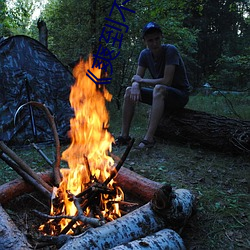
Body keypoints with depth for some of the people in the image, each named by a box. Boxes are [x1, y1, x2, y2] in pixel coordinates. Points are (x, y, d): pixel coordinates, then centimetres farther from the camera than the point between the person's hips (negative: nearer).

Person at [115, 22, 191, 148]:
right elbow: (137, 78, -2)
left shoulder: (170, 50, -20)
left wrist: (141, 80, -16)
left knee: (159, 88, -37)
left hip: (180, 94, -6)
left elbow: (166, 81, -27)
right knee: (129, 91, -8)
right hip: (161, 95, 7)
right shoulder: (145, 54, -1)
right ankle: (124, 135, -11)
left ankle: (149, 138, -38)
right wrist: (135, 85, -27)